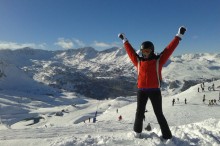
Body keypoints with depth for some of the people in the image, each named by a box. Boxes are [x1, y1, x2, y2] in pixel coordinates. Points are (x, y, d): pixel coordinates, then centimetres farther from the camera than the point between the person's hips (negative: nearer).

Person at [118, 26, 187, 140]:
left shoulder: (158, 60, 0)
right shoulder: (138, 61, 5)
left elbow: (169, 49, 0)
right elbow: (130, 51, 17)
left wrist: (178, 36, 0)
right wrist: (125, 40, 26)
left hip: (155, 91, -2)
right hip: (141, 91, 2)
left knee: (159, 114, 3)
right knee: (139, 113, 13)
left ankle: (167, 136, 15)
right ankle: (137, 131, 34)